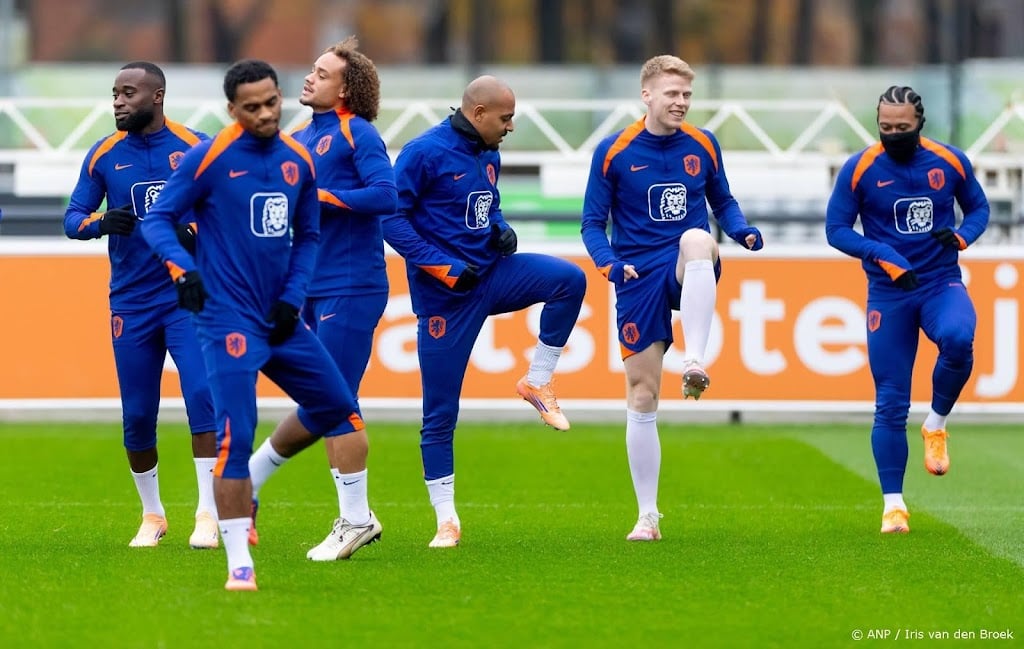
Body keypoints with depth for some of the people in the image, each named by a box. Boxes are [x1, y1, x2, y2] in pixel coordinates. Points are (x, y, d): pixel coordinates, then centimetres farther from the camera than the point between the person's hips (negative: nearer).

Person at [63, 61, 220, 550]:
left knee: (202, 396, -17)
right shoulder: (103, 156, 4)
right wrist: (100, 222, -18)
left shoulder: (196, 148, -2)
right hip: (130, 303, 2)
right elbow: (73, 218, 4)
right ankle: (152, 515, 23)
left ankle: (208, 513, -12)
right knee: (137, 417, 5)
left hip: (189, 297, -2)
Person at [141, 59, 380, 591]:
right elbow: (157, 218, -6)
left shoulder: (299, 161, 7)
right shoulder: (209, 158, -9)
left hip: (279, 320, 6)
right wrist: (180, 266, -24)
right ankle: (238, 564, -10)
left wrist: (293, 297, 4)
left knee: (337, 407, 14)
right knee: (234, 435, -13)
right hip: (228, 321, -6)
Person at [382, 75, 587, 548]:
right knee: (440, 412, -2)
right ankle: (446, 521, 7)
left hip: (489, 274, 6)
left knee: (570, 279, -18)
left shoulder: (488, 154, 9)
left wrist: (502, 231, 1)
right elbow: (391, 219, -16)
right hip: (444, 293, -6)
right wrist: (445, 268, -20)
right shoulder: (425, 152, -13)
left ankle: (538, 381, -2)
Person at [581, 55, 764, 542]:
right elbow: (593, 224, 3)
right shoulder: (614, 152, -1)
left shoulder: (703, 145, 5)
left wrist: (743, 231, -5)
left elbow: (723, 202, 17)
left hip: (689, 275, 0)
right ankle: (647, 516, 9)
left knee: (697, 239, -37)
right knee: (642, 396, -2)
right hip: (639, 279, 0)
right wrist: (609, 262, -18)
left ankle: (694, 362, -43)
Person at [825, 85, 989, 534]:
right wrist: (883, 256, -18)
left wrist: (962, 236, -10)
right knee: (890, 404, -2)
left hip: (941, 283, 0)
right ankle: (893, 505, 9)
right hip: (888, 294, 0)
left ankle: (936, 425, -7)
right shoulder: (859, 169, -5)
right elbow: (836, 229, -3)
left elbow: (978, 208, 13)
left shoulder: (951, 162, 0)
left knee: (958, 341, -34)